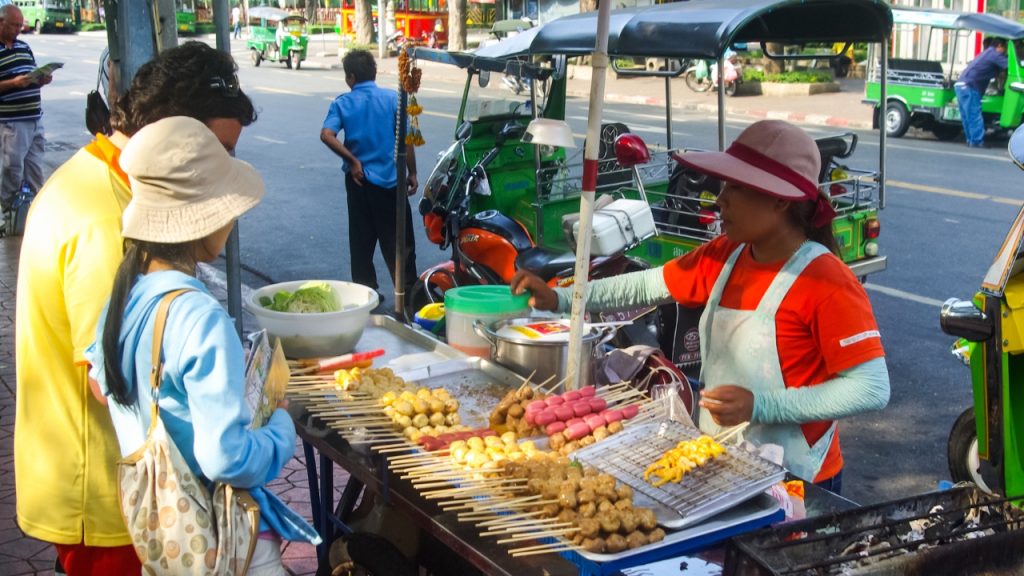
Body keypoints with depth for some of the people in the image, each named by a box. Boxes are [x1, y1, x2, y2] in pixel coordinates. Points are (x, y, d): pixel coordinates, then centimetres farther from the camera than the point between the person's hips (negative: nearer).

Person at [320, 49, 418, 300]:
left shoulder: (342, 103, -1)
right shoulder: (393, 98, -4)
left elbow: (327, 135, -16)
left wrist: (353, 161, -10)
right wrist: (412, 173, 2)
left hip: (359, 179, 2)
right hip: (390, 178, -1)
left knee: (361, 239, 13)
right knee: (399, 241, 4)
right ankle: (408, 291, 4)